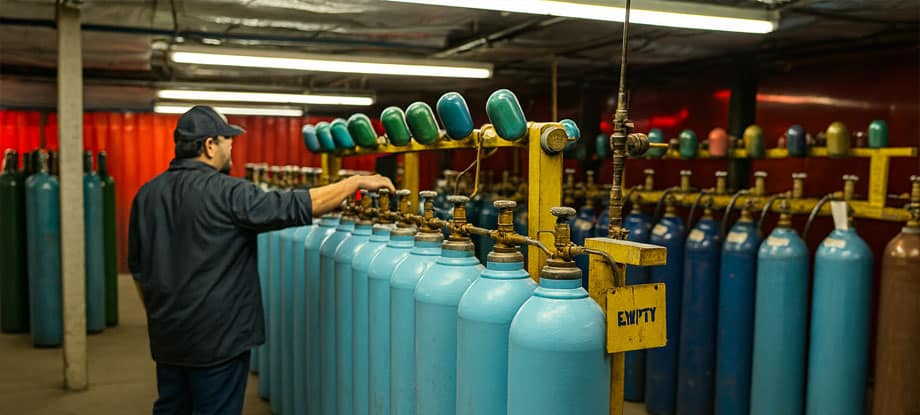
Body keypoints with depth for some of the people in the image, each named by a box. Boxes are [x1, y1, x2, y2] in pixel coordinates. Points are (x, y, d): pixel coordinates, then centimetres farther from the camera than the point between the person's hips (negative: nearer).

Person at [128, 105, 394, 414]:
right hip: (217, 337, -7)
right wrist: (356, 182, -10)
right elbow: (296, 207, -20)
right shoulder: (225, 192, -18)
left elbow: (138, 266, 13)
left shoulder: (146, 194, 5)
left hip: (167, 335, 7)